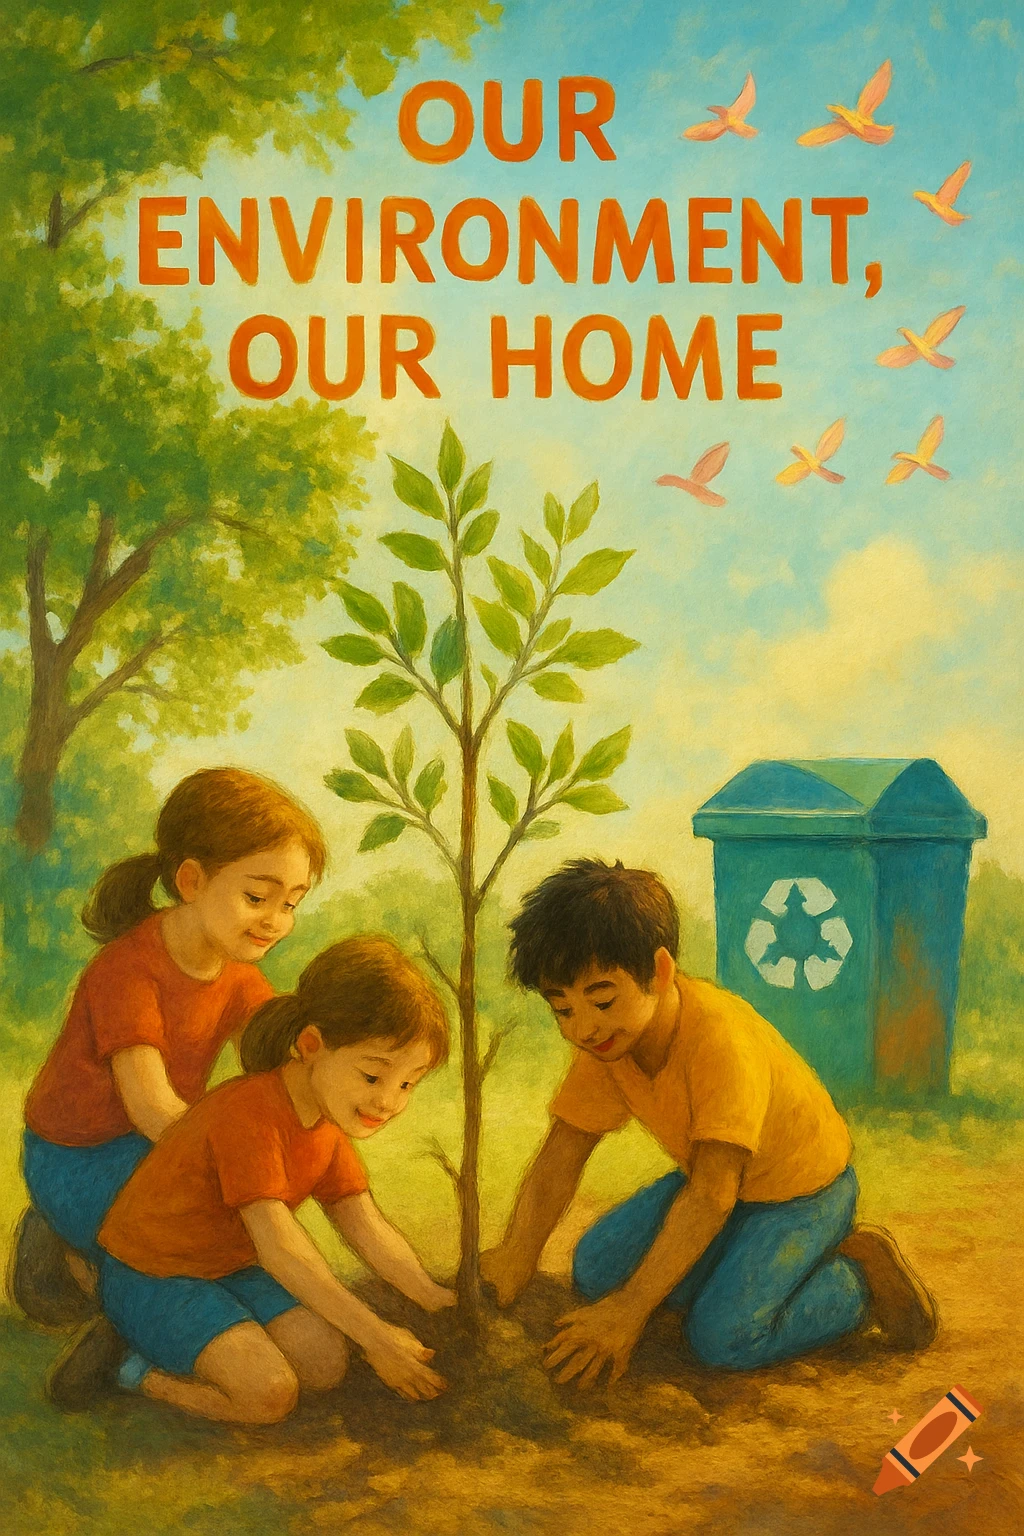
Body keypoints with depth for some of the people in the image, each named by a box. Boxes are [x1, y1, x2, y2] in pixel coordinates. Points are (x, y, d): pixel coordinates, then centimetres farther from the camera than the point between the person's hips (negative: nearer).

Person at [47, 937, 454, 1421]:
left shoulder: (329, 1118, 0)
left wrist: (438, 1299, -12)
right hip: (149, 1276, -8)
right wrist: (375, 1335, -30)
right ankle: (131, 1365, -4)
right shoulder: (249, 1110, -29)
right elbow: (277, 1243, -31)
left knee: (326, 1364, -13)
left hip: (229, 1267, 9)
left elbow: (366, 1226, 0)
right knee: (269, 1393, -26)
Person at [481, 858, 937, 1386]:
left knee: (723, 1334, -24)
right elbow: (563, 1150, -12)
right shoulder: (604, 1039, -14)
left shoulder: (718, 1037, -37)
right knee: (594, 1270, -4)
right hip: (709, 1175, 8)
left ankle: (860, 1275, -1)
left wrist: (628, 1309, -39)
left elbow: (711, 1195, -38)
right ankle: (744, 1260, 12)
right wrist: (516, 1253, -28)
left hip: (802, 1187, -7)